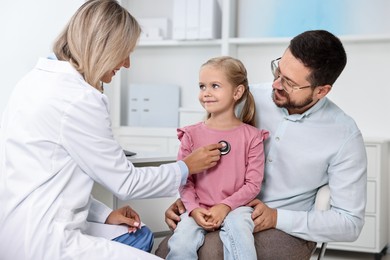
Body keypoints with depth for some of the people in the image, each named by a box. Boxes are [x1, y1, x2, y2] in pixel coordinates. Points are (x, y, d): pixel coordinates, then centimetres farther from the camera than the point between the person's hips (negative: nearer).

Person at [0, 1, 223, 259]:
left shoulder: (43, 78, 9)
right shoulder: (79, 99, -19)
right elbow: (125, 182, -9)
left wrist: (103, 214, 10)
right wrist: (187, 168, 5)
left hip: (21, 228, 10)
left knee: (140, 236, 23)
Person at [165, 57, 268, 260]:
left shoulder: (251, 136, 1)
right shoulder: (192, 135, 5)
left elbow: (253, 184, -2)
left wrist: (225, 206, -14)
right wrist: (193, 209, -13)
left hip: (234, 207, -1)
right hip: (199, 209, 1)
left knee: (239, 233, -32)